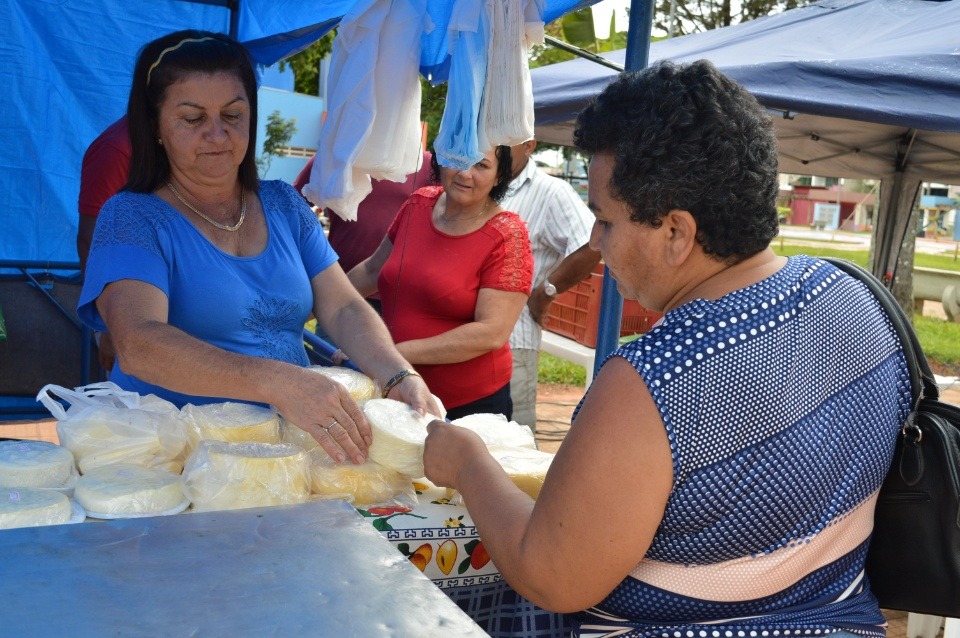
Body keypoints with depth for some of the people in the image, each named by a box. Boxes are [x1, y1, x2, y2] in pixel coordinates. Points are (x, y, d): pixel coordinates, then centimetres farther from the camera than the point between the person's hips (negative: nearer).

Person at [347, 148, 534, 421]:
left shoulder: (507, 236, -14)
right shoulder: (419, 204, 1)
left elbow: (492, 334, -22)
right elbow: (374, 269, 17)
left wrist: (396, 352, -24)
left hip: (470, 405, -5)